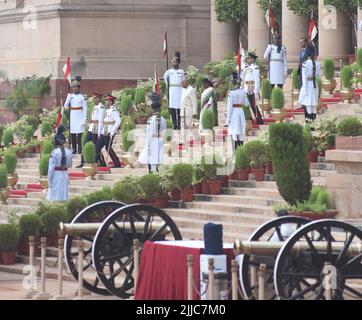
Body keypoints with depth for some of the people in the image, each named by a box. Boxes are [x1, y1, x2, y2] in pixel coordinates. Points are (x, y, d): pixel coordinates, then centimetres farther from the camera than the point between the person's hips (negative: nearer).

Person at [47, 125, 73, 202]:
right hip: (65, 175, 4)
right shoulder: (69, 152, -2)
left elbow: (51, 168, -13)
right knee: (64, 197, 10)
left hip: (56, 175, -4)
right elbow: (70, 165, 11)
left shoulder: (54, 153, -15)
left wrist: (49, 180, -7)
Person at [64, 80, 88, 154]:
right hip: (72, 117, 4)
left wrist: (84, 119, -8)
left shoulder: (82, 97, 0)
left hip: (80, 117, -4)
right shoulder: (70, 96, 11)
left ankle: (80, 150, -8)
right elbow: (66, 106, 3)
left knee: (80, 134, -9)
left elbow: (85, 109, -1)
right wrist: (69, 97, -8)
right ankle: (74, 149, 7)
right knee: (72, 134, 2)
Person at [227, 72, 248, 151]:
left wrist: (228, 118, -7)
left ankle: (236, 150, -7)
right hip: (241, 111, 5)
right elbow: (246, 104, 9)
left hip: (233, 112, -5)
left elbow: (229, 106, -11)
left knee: (234, 133, -3)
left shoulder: (231, 93, -11)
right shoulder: (243, 91, 1)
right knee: (241, 133, 9)